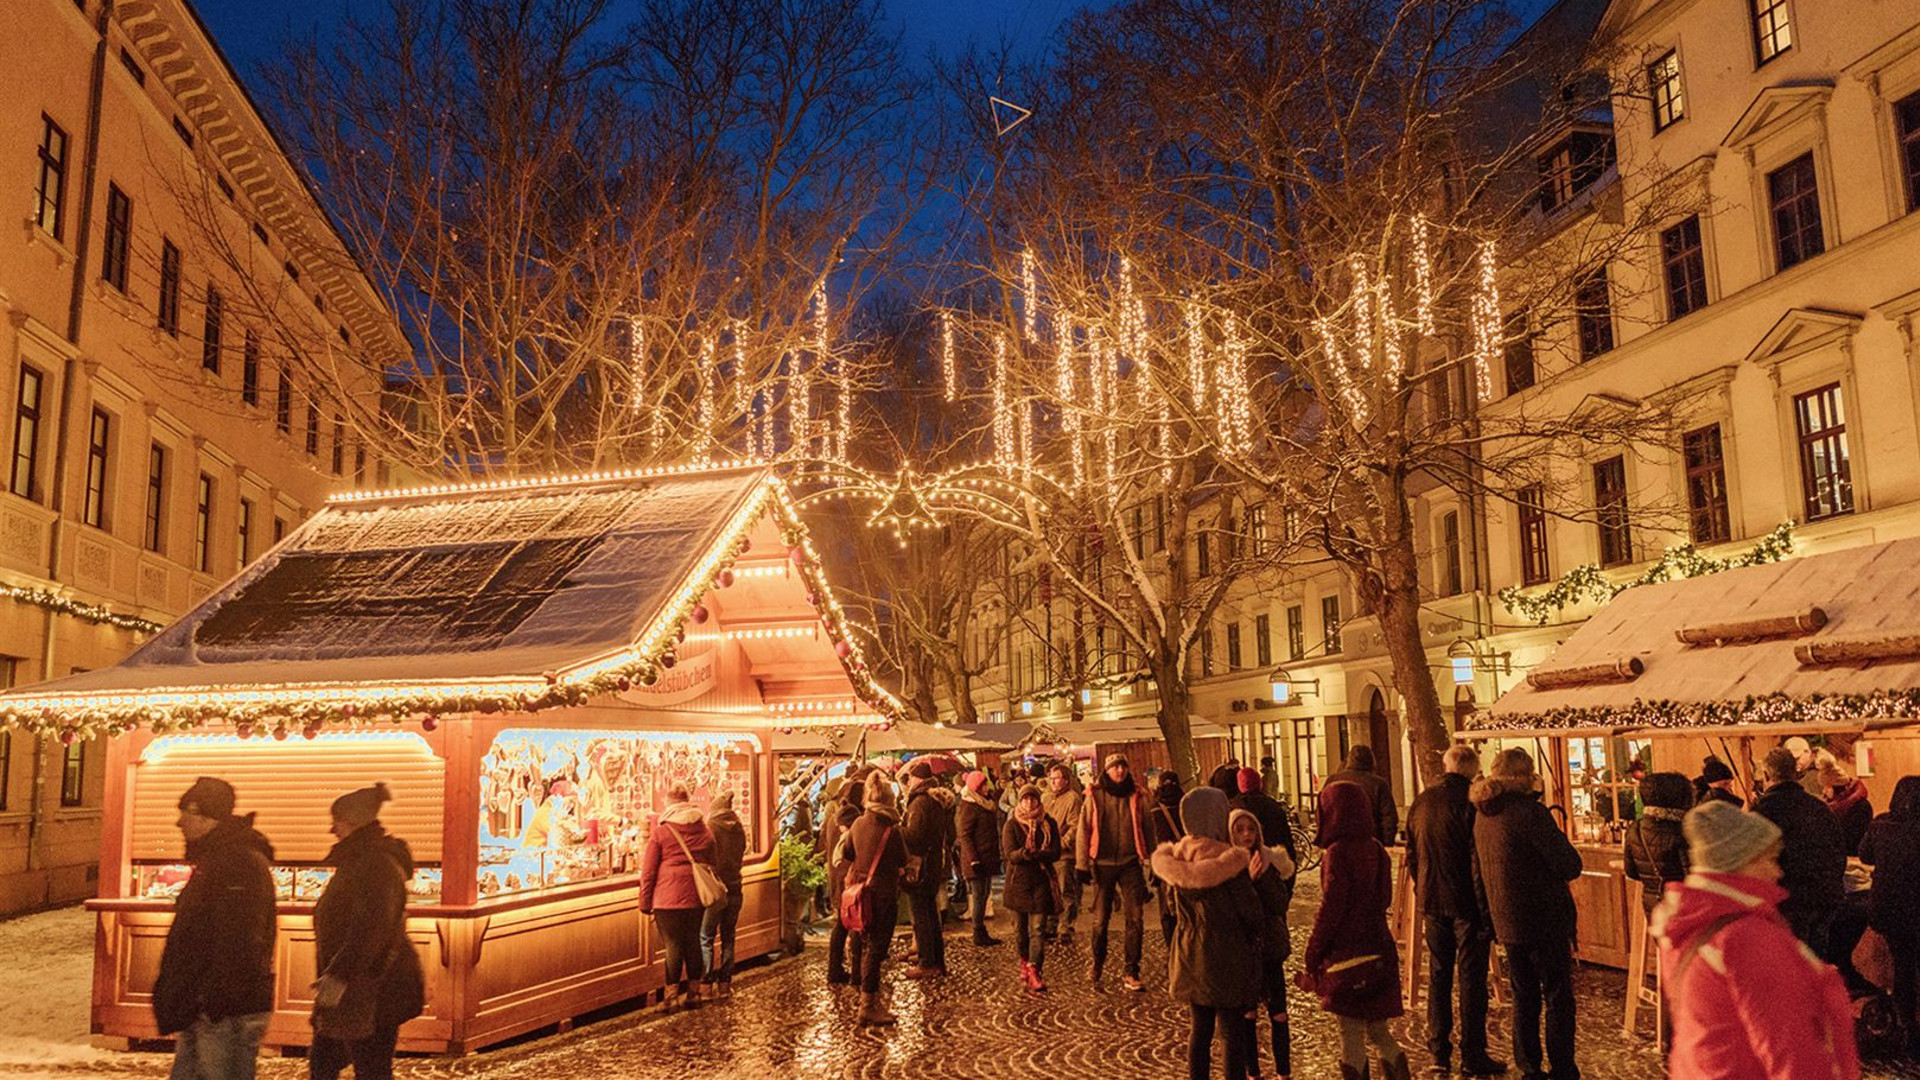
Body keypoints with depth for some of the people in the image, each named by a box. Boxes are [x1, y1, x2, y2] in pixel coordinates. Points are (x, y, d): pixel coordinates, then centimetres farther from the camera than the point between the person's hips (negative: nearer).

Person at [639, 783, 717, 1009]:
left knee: (673, 946, 2)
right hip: (696, 897, 4)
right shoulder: (705, 831, 7)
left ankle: (672, 995, 5)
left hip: (668, 899, -4)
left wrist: (645, 904, 4)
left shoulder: (660, 832, -5)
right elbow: (711, 865, 14)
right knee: (694, 943, 12)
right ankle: (693, 992, 20)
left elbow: (648, 872, -3)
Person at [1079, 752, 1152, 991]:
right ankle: (1097, 962, 29)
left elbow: (1147, 830, 8)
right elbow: (1084, 830, -1)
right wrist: (1083, 864, -4)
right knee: (1100, 919, 8)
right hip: (1103, 864, -1)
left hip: (1130, 864, 1)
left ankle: (1132, 973, 3)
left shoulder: (1137, 797, 3)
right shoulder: (1095, 797, -1)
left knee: (1135, 919, -4)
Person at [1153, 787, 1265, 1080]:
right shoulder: (1227, 859, -20)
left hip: (1189, 955, 6)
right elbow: (1250, 910, -13)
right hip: (1225, 956, -6)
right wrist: (1252, 940, 3)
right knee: (1235, 1033, 5)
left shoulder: (1177, 856, 0)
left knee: (1201, 1029, 16)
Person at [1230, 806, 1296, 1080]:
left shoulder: (1270, 862, -2)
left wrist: (1261, 877, -21)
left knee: (1278, 1014, 4)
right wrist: (1248, 878, -25)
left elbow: (1281, 905, -8)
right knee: (1247, 1014, 9)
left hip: (1270, 947, 2)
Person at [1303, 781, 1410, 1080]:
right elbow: (1384, 900, 13)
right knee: (1379, 1033, 17)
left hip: (1347, 955, -7)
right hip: (1380, 953, 7)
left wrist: (1312, 954, -8)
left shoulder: (1338, 853, -17)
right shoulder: (1377, 850, 4)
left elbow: (1330, 909, -16)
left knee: (1352, 1038, 4)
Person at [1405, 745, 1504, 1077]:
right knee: (1471, 978, 4)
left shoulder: (1420, 803, 6)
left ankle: (1439, 1051, 19)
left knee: (1438, 975, 14)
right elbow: (1479, 860, -16)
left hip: (1432, 903, 5)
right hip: (1466, 904, -5)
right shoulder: (1471, 802, -14)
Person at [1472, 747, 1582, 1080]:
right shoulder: (1529, 811, -18)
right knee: (1558, 999, 4)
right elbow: (1571, 866, -16)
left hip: (1506, 921, 7)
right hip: (1544, 919, -7)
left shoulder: (1482, 815, 7)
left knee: (1524, 997, 16)